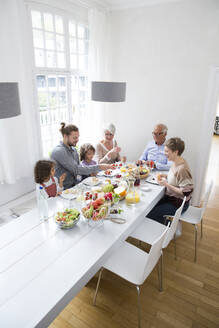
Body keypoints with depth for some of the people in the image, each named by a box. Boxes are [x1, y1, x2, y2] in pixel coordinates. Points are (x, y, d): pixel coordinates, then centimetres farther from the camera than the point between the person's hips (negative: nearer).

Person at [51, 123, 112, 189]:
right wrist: (99, 167, -25)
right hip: (64, 189, -8)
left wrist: (91, 171, -5)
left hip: (74, 185, 8)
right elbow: (76, 170, -24)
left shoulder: (73, 149, 10)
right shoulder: (59, 151, -19)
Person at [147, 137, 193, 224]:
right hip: (170, 197, 9)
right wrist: (166, 176, 0)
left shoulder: (182, 169, -29)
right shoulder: (175, 162, -1)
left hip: (178, 204, -9)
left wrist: (166, 184, -24)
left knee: (150, 214, -11)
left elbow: (185, 192, -26)